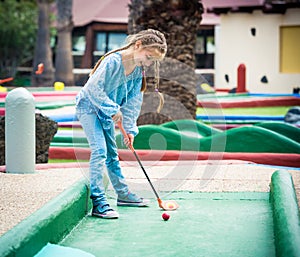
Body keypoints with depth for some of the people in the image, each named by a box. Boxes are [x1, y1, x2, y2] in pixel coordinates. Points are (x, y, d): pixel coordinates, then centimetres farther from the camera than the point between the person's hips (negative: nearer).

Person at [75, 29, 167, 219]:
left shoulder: (138, 71, -3)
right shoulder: (113, 61, -28)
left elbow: (133, 102, 1)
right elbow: (94, 88, -30)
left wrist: (130, 129, -5)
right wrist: (113, 109, -25)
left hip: (106, 111, 8)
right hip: (89, 106, -8)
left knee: (112, 153, 17)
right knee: (99, 150, -17)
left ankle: (122, 193, 29)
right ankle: (98, 202, -18)